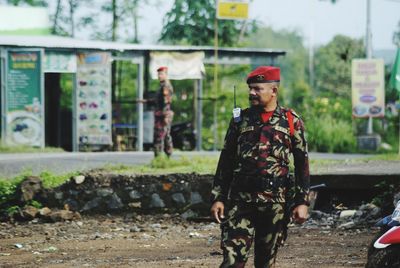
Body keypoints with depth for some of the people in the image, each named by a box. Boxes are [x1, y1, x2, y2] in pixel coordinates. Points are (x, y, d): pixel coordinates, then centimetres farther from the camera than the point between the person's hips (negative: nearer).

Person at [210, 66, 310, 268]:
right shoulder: (240, 119, 9)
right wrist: (217, 197, 4)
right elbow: (225, 161, 11)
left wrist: (302, 202, -2)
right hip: (241, 200, 1)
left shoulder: (291, 121, 4)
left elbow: (302, 164, 5)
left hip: (275, 202, -1)